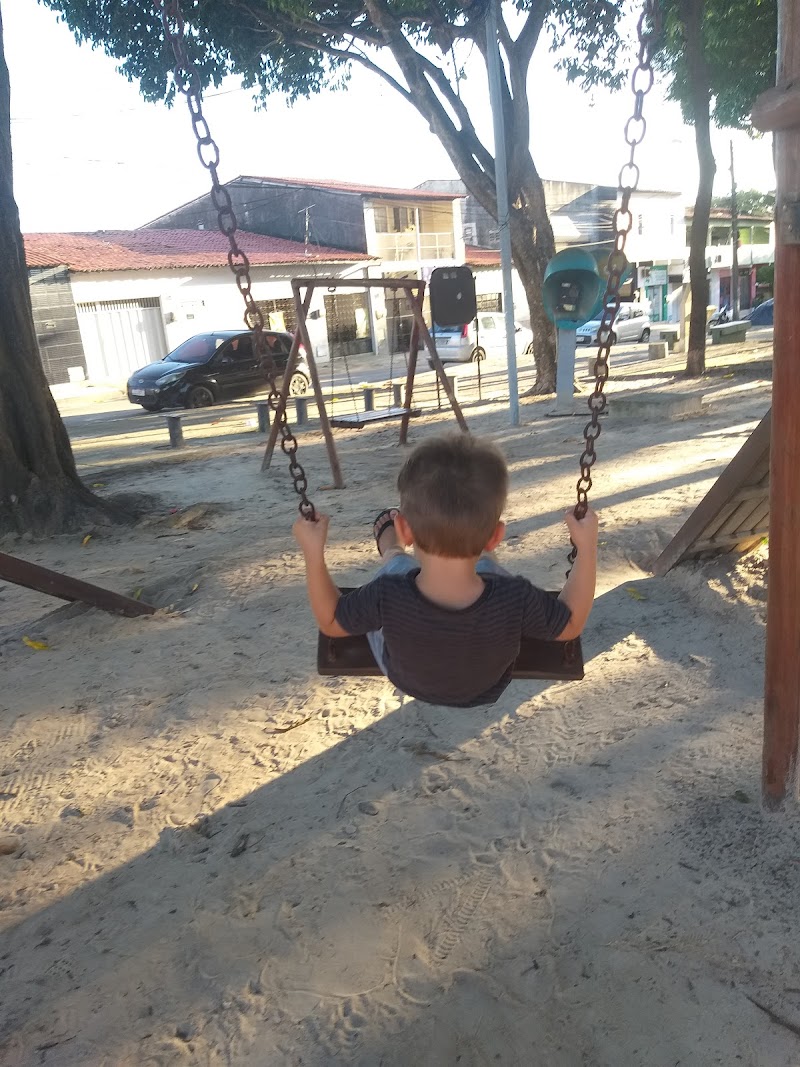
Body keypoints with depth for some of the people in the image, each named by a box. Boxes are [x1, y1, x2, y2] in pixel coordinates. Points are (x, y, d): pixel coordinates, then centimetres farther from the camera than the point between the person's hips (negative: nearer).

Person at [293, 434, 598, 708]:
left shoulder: (387, 596, -42)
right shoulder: (515, 600, -42)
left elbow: (330, 622, -20)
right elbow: (571, 625, -19)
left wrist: (313, 552, -18)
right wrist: (587, 547, -17)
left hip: (404, 681, 0)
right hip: (488, 690, 1)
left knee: (397, 561, 24)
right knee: (483, 561, 22)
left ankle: (387, 543, 59)